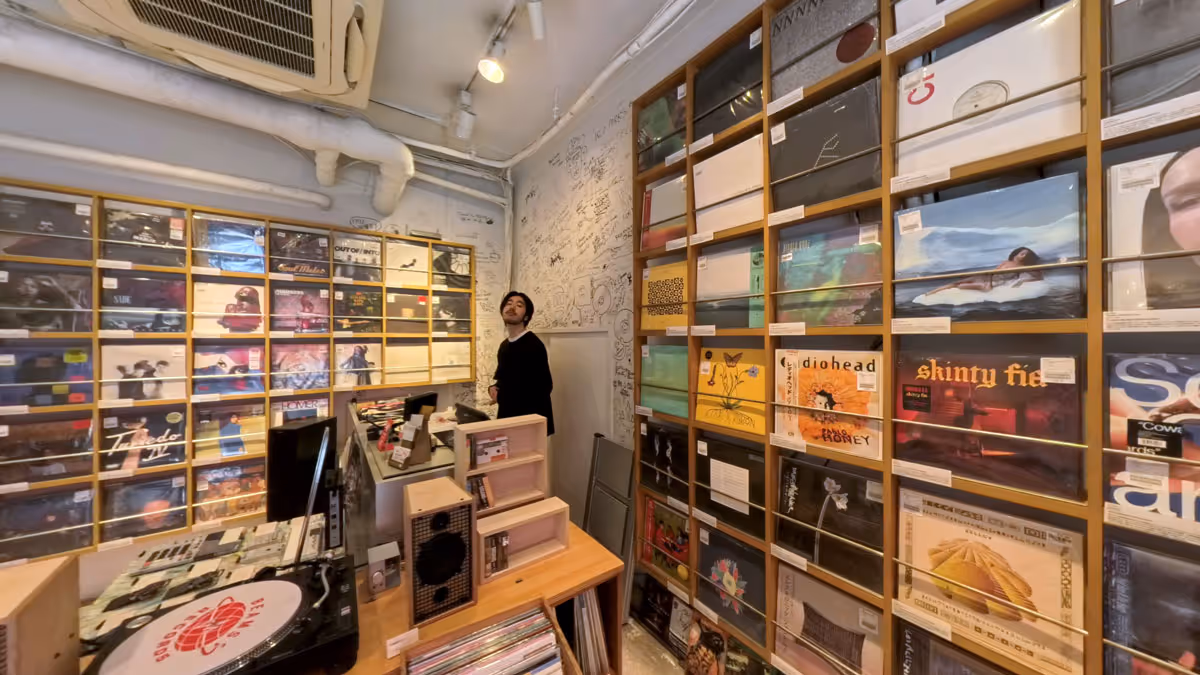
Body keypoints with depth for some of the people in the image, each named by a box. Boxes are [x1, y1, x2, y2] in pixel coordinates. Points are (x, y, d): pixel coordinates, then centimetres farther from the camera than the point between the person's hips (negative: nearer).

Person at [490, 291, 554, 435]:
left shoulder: (534, 345, -18)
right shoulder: (504, 345, 9)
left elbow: (544, 387, -22)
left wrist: (501, 396, -15)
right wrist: (494, 388, -3)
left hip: (530, 421, -8)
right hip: (507, 416, 8)